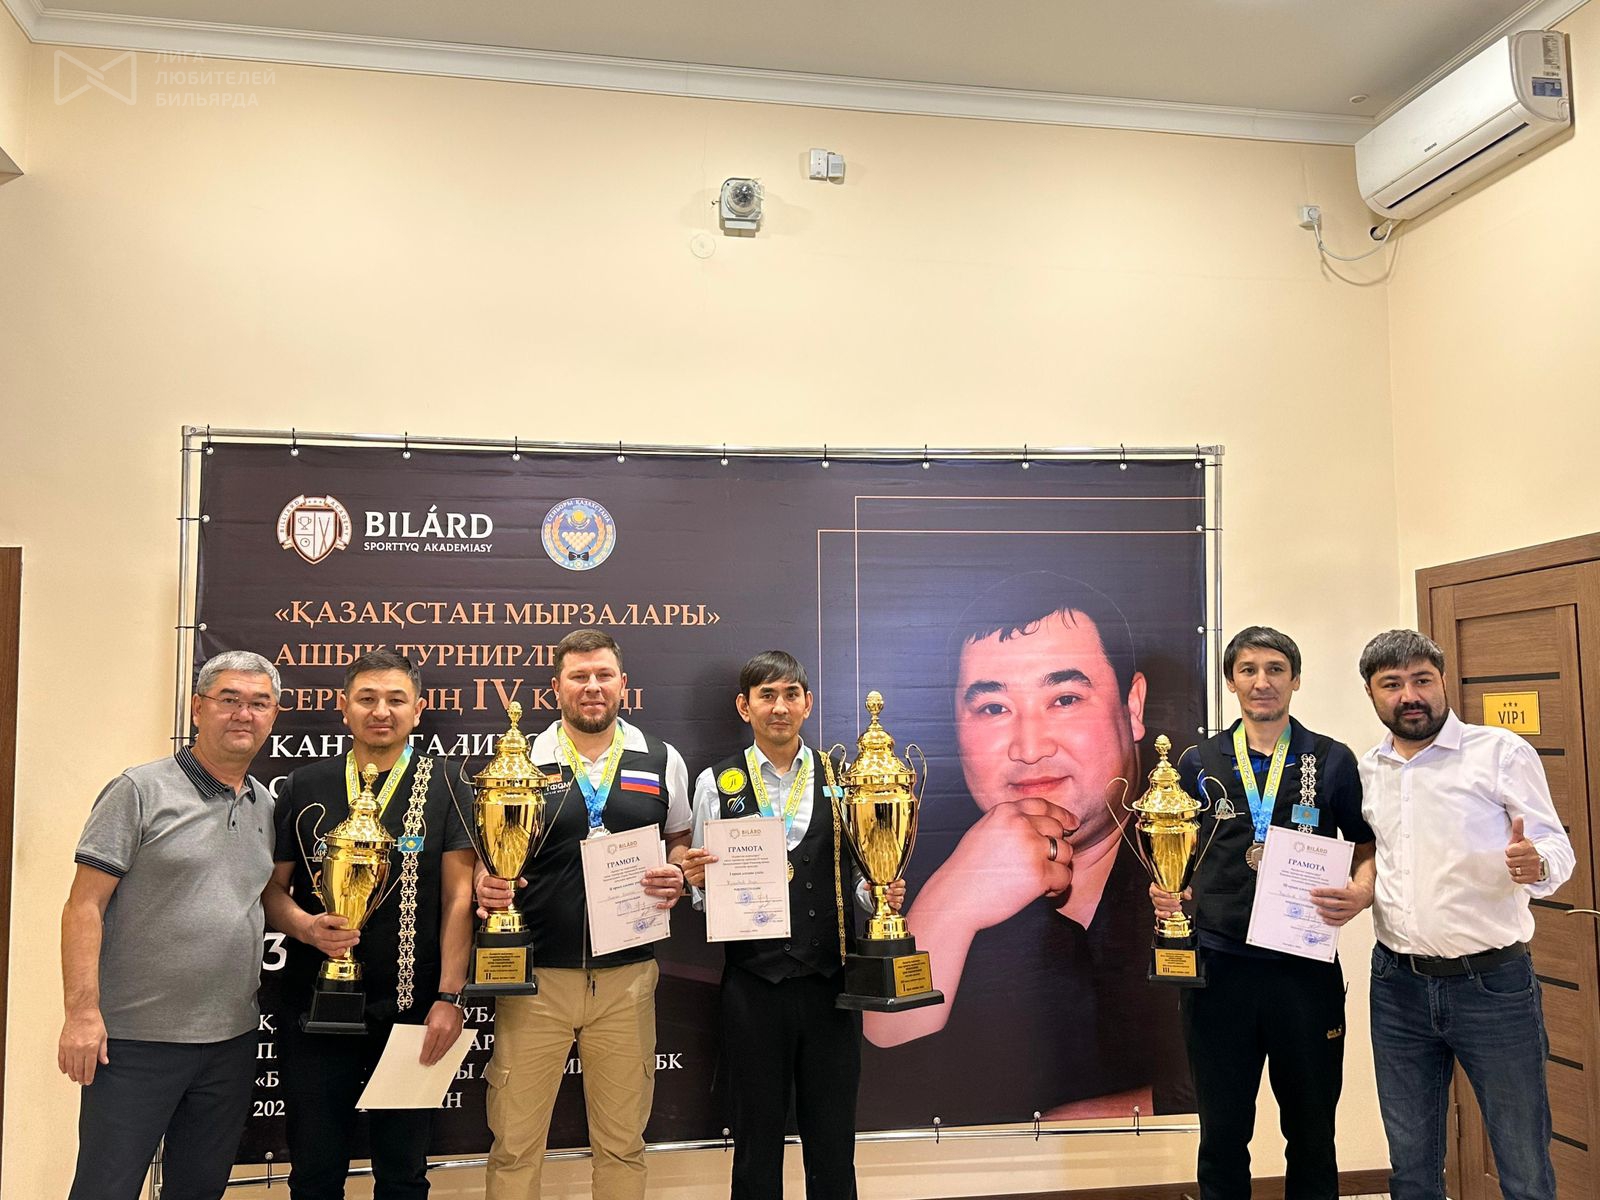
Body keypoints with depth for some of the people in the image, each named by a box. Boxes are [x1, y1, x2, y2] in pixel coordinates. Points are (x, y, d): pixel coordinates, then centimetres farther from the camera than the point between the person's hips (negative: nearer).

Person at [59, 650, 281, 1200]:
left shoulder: (266, 807, 9)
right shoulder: (141, 792, -8)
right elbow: (85, 906, -11)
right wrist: (82, 1011, -17)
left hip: (232, 1039, 5)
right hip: (136, 1039, -5)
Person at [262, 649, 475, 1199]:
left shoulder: (441, 785, -1)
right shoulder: (304, 788, 5)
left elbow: (459, 895, -5)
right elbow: (272, 887, 8)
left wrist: (449, 997, -11)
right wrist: (306, 925, -14)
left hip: (411, 1009, -1)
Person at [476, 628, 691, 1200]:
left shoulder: (662, 761, 4)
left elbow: (682, 842, 16)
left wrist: (677, 874, -6)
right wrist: (485, 884, -14)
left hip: (627, 976, 1)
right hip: (534, 975, -1)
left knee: (623, 1142, 13)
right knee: (514, 1144, 6)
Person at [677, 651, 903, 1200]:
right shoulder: (716, 783, 3)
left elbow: (859, 877, 9)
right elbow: (701, 894, 5)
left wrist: (883, 895, -11)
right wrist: (695, 877, -16)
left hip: (830, 984, 1)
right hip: (753, 985, -1)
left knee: (833, 1139, 12)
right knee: (757, 1138, 13)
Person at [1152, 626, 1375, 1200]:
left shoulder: (1331, 760, 3)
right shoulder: (1198, 764, 6)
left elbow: (1367, 846, 8)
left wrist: (1360, 893, -12)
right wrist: (1166, 891, -6)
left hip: (1306, 968, 0)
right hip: (1218, 968, 1)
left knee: (1311, 1132, 14)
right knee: (1222, 1135, 12)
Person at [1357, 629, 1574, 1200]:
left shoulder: (1501, 752, -6)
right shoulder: (1365, 770, 7)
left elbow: (1557, 846, -8)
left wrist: (1536, 864, -28)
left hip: (1493, 983, -4)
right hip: (1398, 984, 4)